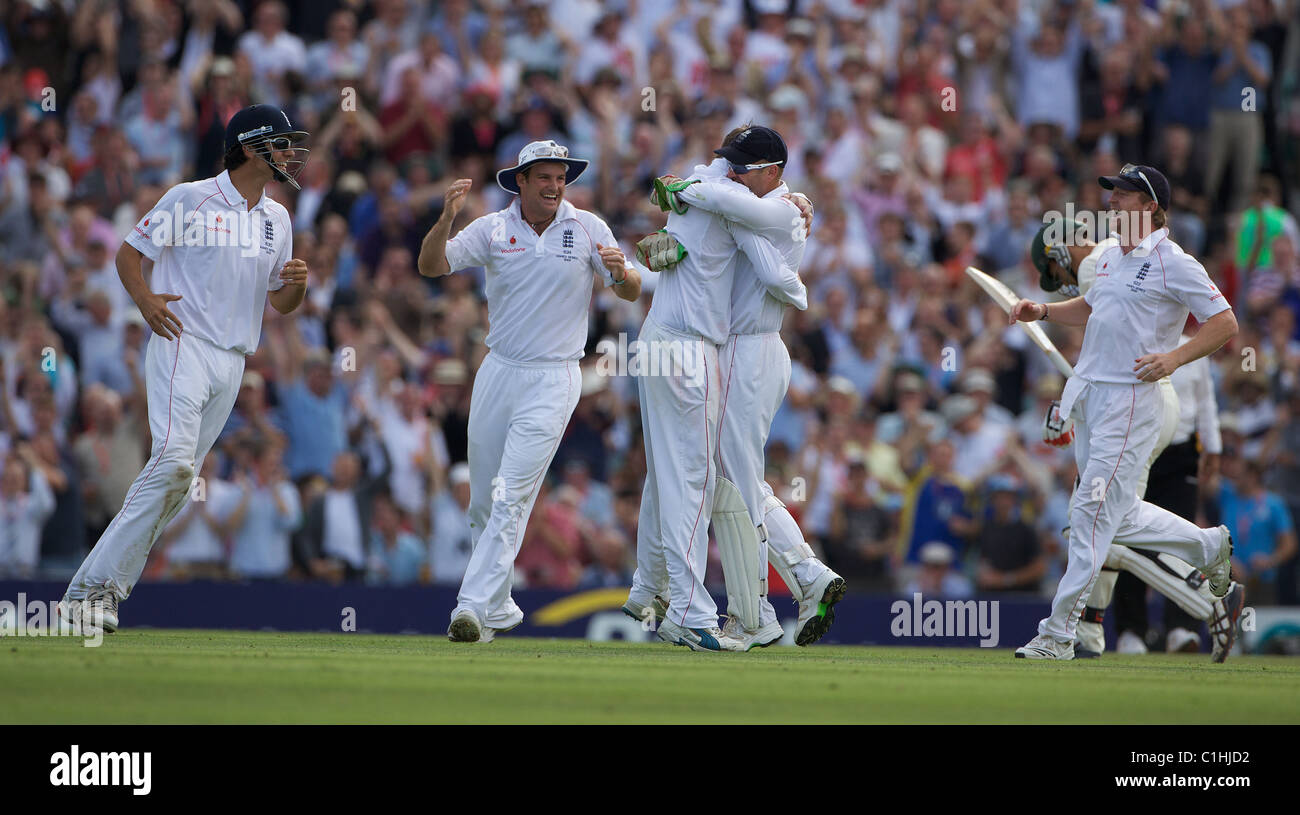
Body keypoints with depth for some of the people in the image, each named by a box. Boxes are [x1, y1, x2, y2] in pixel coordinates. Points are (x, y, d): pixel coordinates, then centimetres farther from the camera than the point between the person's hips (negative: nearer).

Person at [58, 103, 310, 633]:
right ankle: (92, 587, -21)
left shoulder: (277, 218, 16)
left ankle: (100, 588, 6)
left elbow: (280, 304, 21)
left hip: (233, 361, 7)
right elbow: (129, 253, 1)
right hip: (182, 345, -7)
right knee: (174, 461, -22)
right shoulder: (191, 198, -2)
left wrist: (297, 283, -2)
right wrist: (144, 298, -18)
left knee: (177, 477, 1)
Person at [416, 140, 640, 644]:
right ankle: (498, 609, 24)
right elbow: (431, 266, -9)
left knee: (511, 498, -13)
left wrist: (620, 270, -22)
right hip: (497, 373, 3)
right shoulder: (492, 229, 0)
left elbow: (632, 293, 2)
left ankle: (473, 610, -17)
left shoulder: (587, 229, -2)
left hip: (553, 380, -3)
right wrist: (447, 218, -27)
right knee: (483, 502, 10)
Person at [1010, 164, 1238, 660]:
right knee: (1121, 515, 14)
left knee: (1092, 511, -11)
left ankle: (1058, 633, -10)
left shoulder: (1173, 264, -10)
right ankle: (1209, 547, 34)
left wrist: (1175, 358, -23)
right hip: (1088, 396, 9)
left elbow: (1225, 323, -10)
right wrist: (1042, 311, 14)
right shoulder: (1111, 258, 15)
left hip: (1131, 399, -9)